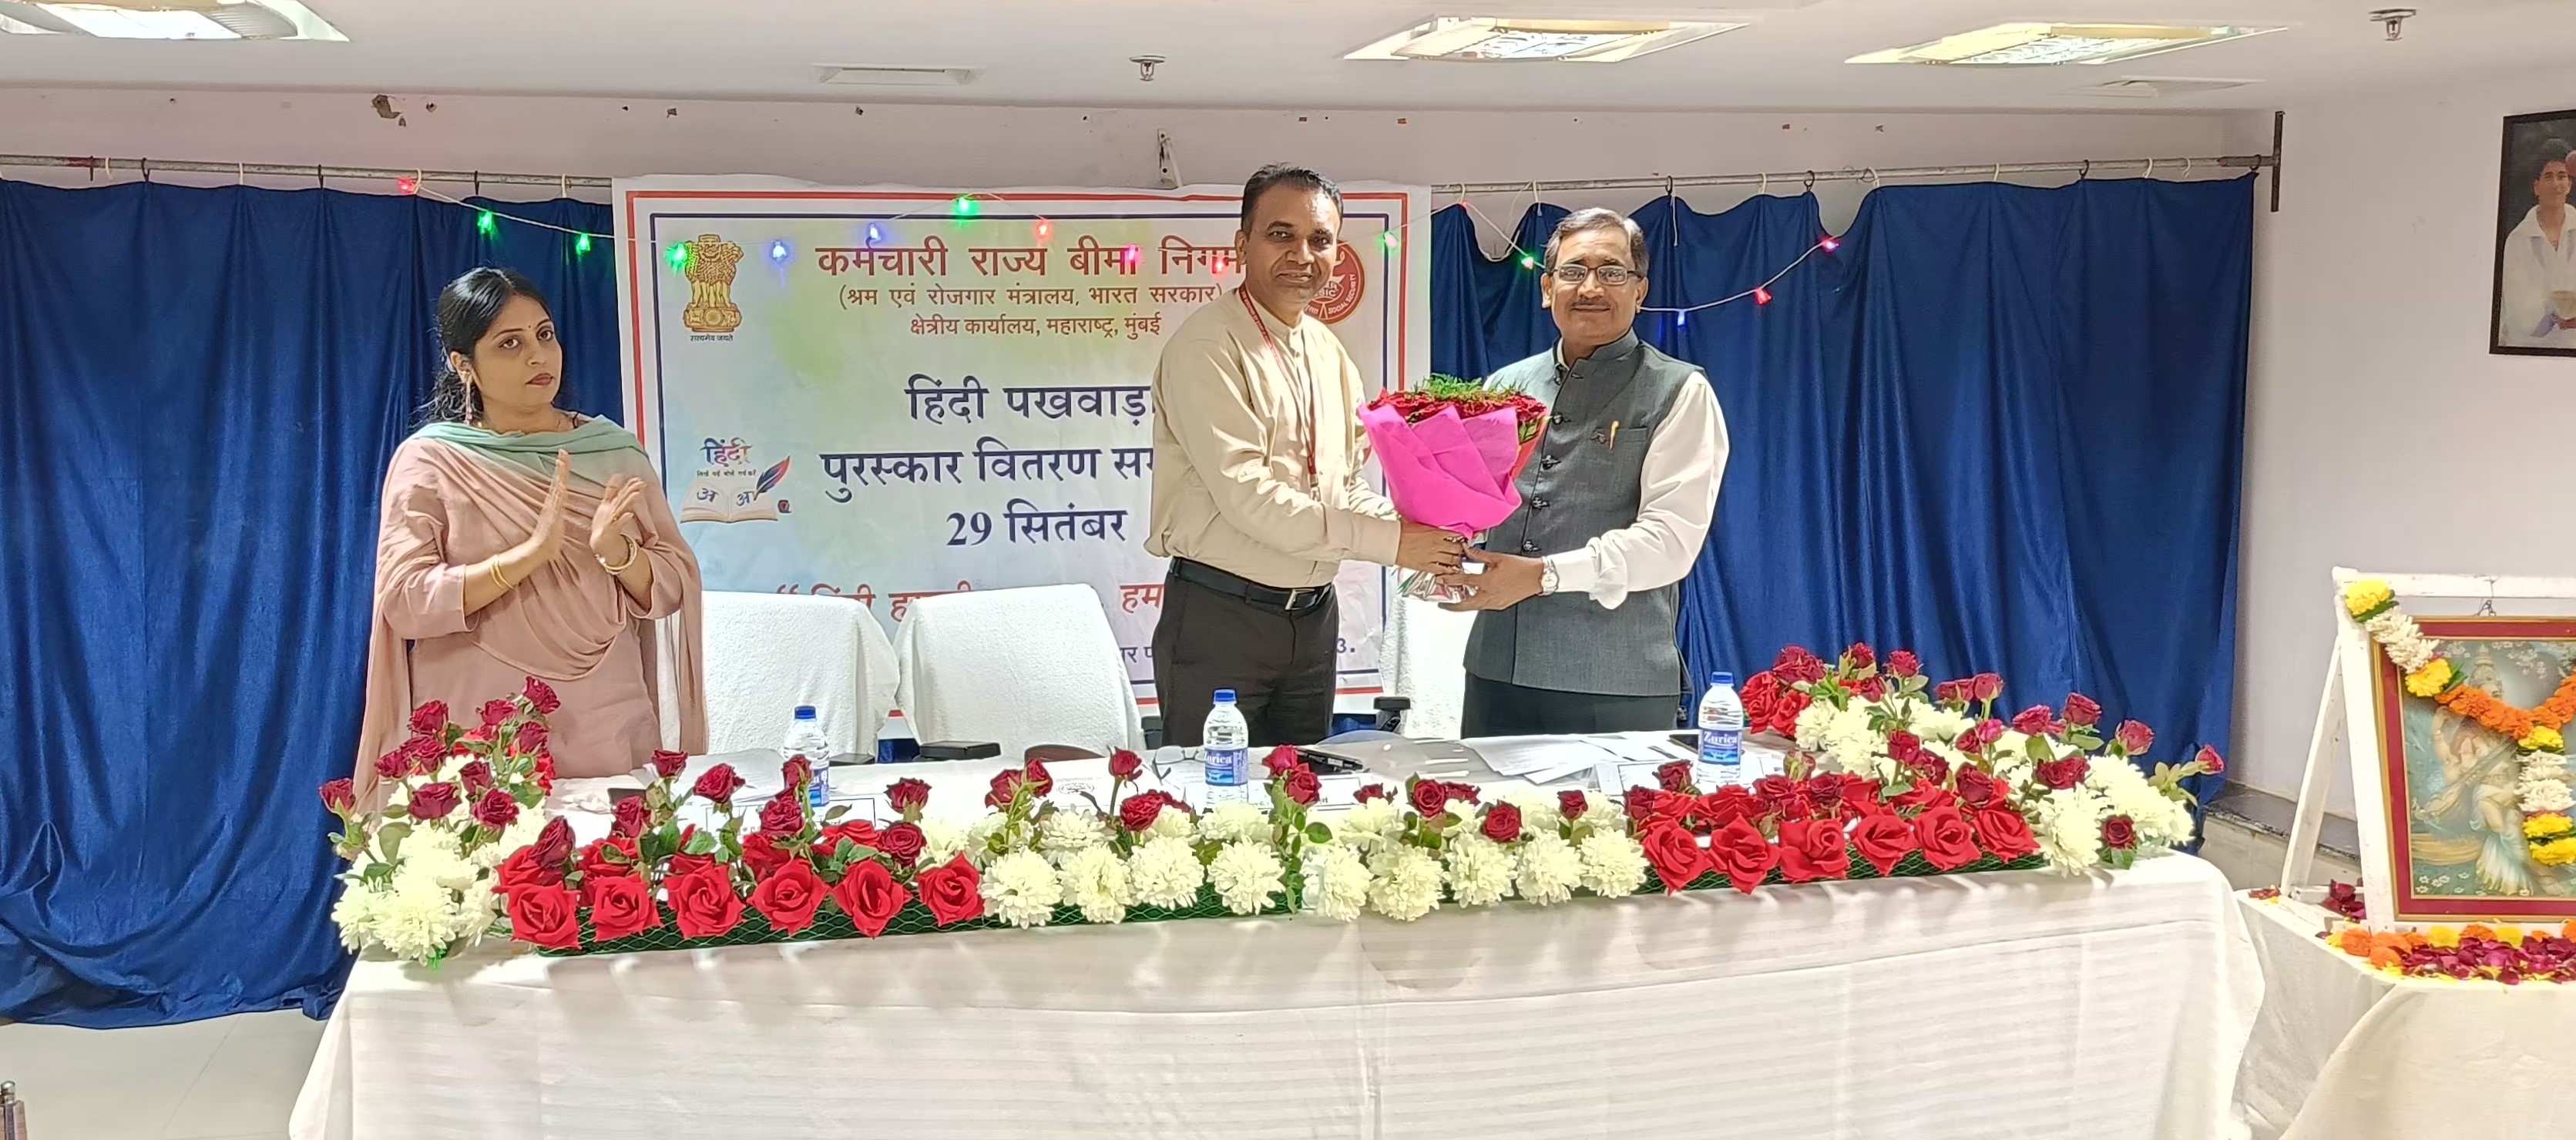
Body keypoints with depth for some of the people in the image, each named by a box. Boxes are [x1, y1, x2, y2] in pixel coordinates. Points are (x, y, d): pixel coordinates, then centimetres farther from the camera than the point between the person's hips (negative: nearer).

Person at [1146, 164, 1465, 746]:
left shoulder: (1329, 353, 11)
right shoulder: (1206, 346, -14)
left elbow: (1347, 489, 13)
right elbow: (1247, 496, -22)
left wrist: (1418, 531, -7)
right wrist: (1387, 540, -21)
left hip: (1314, 617, 7)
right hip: (1218, 616, -7)